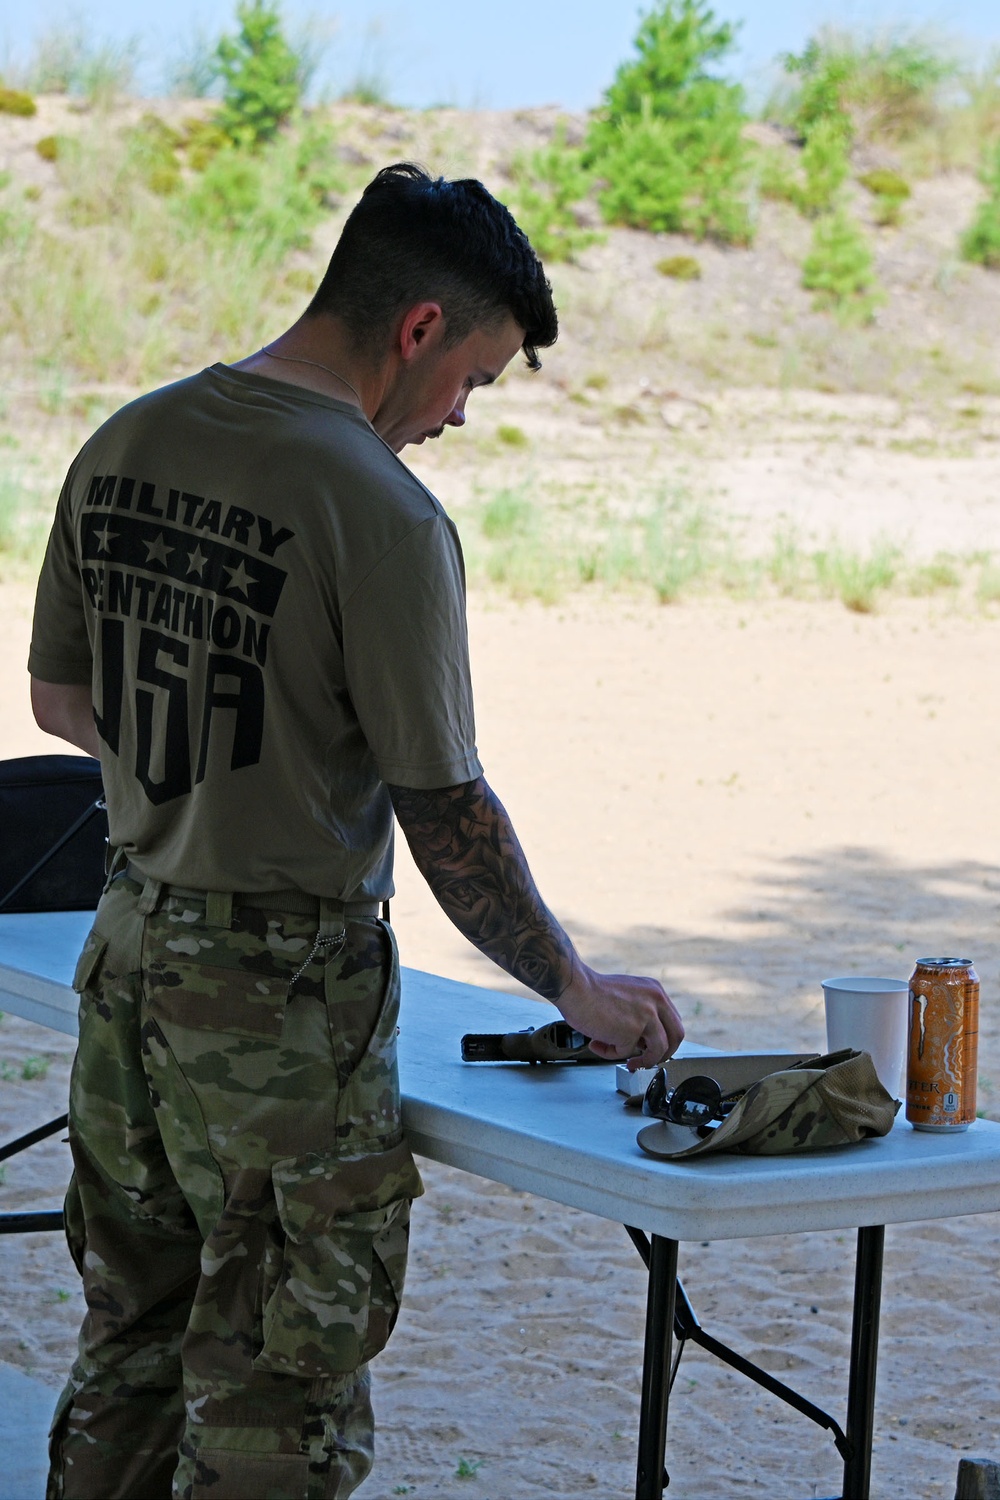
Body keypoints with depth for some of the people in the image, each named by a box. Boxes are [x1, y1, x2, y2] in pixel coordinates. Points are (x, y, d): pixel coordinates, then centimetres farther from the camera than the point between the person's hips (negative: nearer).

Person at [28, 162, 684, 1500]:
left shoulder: (124, 445, 4)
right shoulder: (381, 513, -19)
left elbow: (60, 700, 14)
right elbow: (449, 821, -15)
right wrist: (580, 990, -3)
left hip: (129, 952, 8)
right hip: (284, 995, -7)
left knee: (136, 1344, 20)